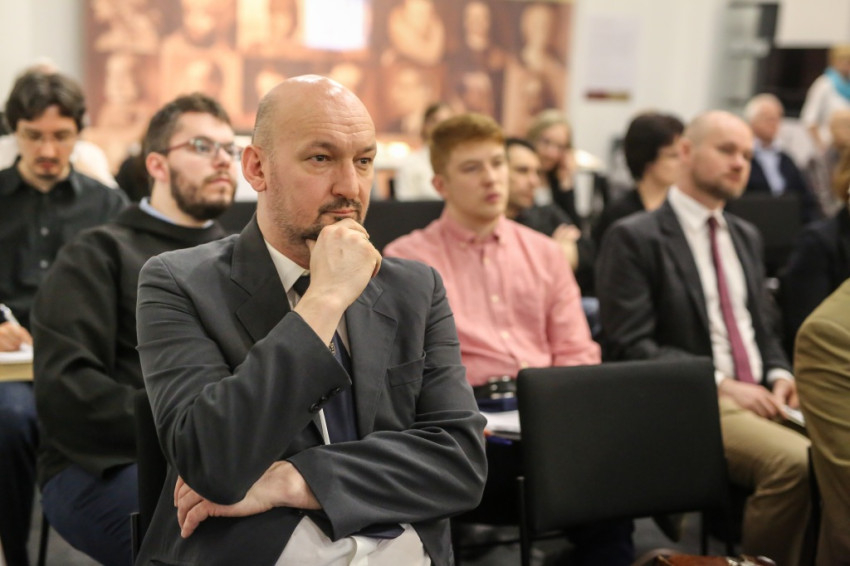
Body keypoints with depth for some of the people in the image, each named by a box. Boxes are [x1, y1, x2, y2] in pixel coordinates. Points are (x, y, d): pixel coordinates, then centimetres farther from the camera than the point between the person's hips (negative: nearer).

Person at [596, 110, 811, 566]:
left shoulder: (747, 237, 21)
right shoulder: (633, 238, -3)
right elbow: (630, 346, -10)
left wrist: (779, 375, 2)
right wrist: (721, 383, -16)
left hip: (759, 395, 7)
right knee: (795, 460, -30)